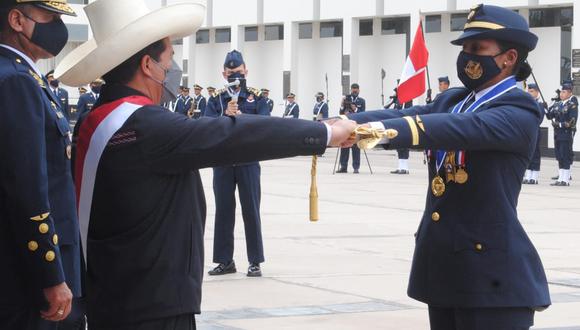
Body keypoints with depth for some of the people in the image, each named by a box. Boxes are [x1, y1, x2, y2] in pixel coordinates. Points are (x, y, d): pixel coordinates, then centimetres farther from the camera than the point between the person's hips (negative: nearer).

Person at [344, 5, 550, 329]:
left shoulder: (520, 112, -10)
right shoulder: (451, 100, 14)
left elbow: (462, 128, -28)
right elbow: (398, 115, -2)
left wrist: (386, 130, -42)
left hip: (490, 269, -7)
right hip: (442, 264, 7)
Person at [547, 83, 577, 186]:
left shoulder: (572, 105, -6)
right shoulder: (557, 104, 14)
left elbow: (572, 120, -14)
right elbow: (550, 116, 9)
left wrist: (561, 124, -16)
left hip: (567, 133, -7)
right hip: (557, 133, 7)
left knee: (566, 157, -6)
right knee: (559, 156, 9)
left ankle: (565, 180, -4)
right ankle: (561, 179, 14)